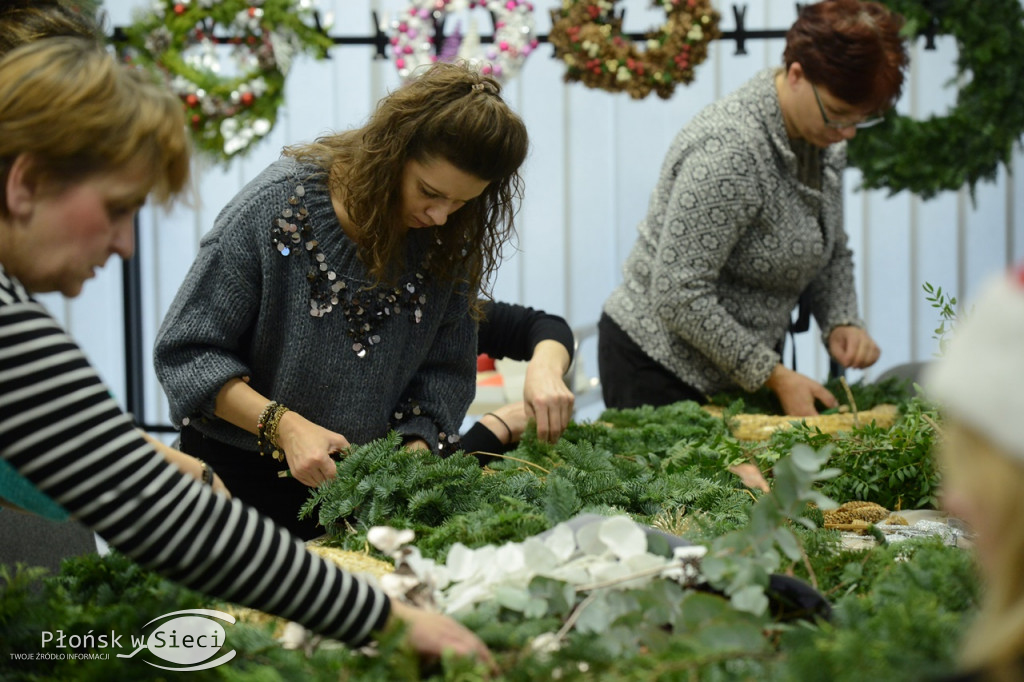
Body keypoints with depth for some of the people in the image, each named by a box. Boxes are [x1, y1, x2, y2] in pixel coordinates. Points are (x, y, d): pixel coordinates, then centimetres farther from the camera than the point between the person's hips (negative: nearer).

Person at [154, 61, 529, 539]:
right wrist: (284, 425, -26)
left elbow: (445, 371, 2)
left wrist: (415, 452, -16)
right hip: (243, 472, -3)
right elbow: (187, 352, -15)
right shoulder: (277, 204, -19)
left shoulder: (451, 239, -6)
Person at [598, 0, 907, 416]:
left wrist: (841, 322, -5)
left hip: (742, 363, 8)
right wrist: (773, 375, -23)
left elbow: (832, 253, 15)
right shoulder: (729, 151, -27)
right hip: (660, 371, -8)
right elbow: (678, 296, -28)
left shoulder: (825, 137, 0)